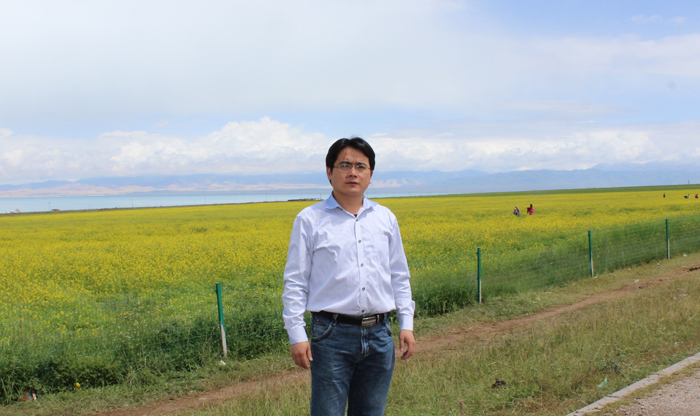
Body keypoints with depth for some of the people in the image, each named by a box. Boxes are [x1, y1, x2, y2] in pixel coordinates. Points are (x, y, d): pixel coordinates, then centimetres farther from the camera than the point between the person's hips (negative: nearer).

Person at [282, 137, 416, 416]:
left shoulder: (386, 218, 10)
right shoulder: (309, 220, -2)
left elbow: (399, 277, 15)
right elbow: (295, 282, -2)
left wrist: (407, 324, 8)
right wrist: (296, 335, -8)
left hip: (379, 335, 4)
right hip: (333, 335, -4)